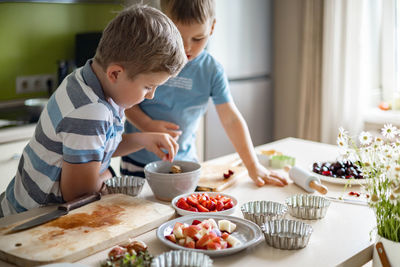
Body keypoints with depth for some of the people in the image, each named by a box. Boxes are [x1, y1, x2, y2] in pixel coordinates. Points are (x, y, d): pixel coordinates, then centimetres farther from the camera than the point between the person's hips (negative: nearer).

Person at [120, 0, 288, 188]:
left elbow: (231, 119, -6)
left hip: (184, 161, 1)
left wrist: (253, 166, -9)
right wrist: (147, 125, -22)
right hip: (137, 161, 0)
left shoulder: (211, 71, -6)